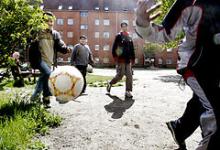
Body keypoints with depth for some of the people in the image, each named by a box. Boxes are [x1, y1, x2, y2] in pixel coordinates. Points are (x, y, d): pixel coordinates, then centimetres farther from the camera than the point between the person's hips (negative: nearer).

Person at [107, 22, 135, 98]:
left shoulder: (129, 37, 17)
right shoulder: (118, 36, 0)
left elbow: (132, 49, 19)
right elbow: (114, 47, -6)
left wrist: (133, 58, 13)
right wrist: (115, 57, -13)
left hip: (128, 60, 6)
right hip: (120, 59, -6)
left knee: (129, 75, -2)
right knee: (120, 75, -4)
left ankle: (128, 91, 2)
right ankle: (110, 83, 21)